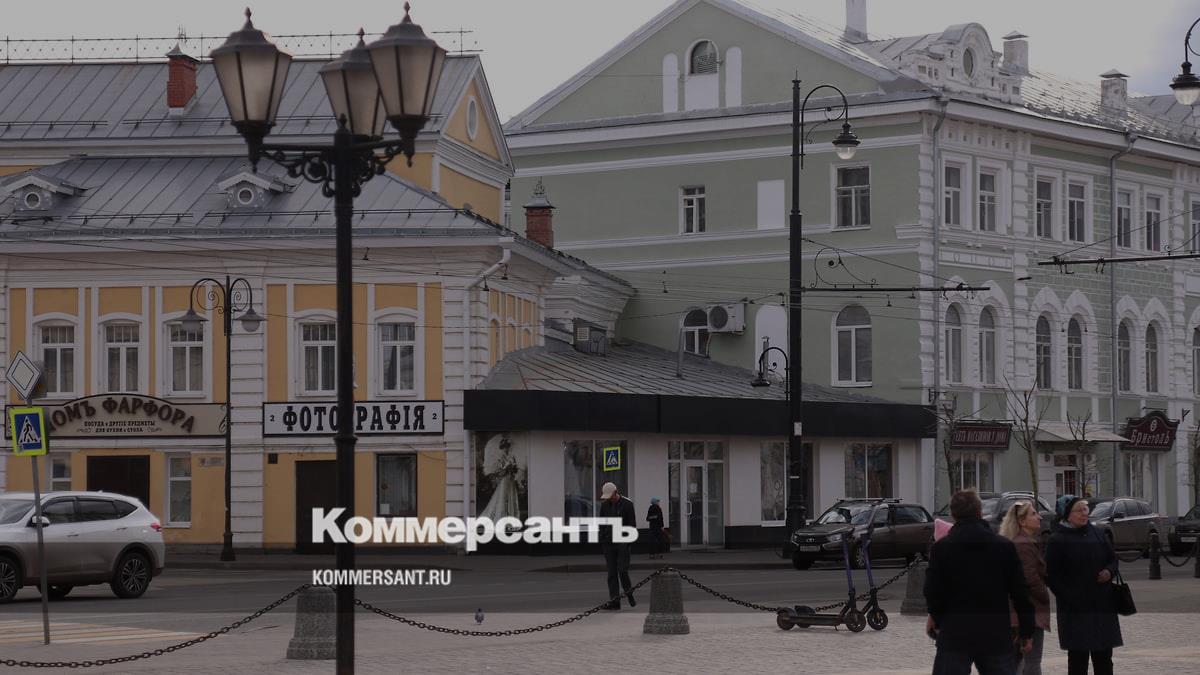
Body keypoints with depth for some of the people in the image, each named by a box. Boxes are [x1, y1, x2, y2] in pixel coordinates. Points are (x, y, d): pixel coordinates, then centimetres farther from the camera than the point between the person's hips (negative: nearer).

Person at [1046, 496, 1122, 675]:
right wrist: (1069, 598, -16)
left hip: (1102, 605, 5)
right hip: (1075, 610, -5)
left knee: (1103, 656, 7)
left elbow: (1112, 559, 20)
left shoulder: (1096, 534, 10)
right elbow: (1052, 575, -7)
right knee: (1078, 658, -1)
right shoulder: (1058, 541, -5)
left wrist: (1109, 571, -3)